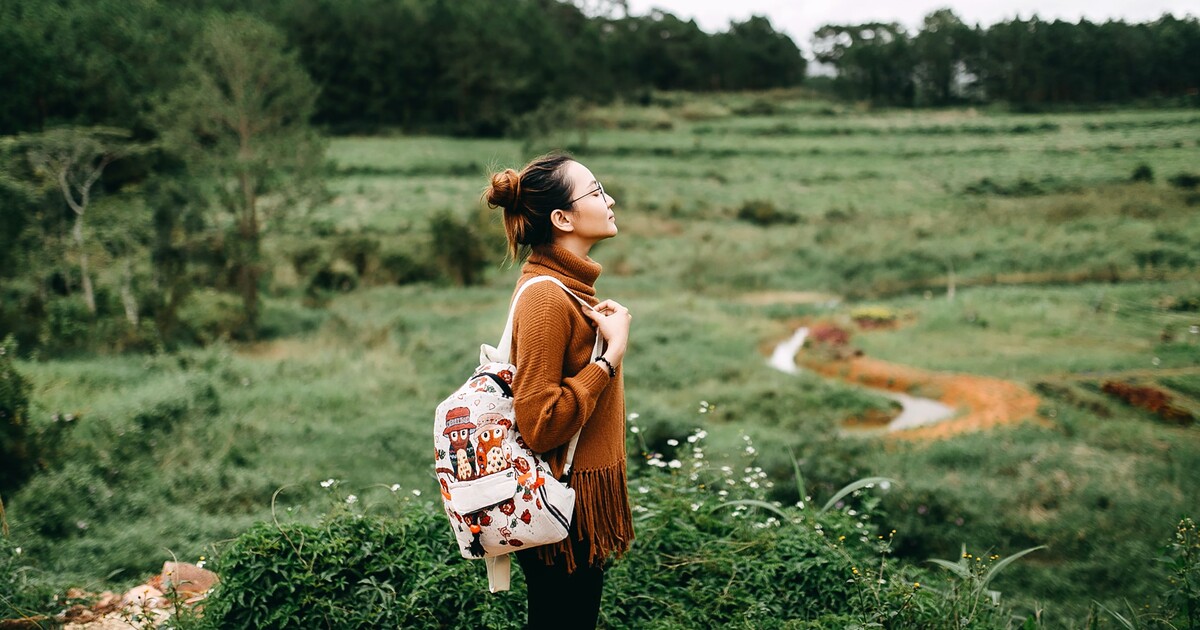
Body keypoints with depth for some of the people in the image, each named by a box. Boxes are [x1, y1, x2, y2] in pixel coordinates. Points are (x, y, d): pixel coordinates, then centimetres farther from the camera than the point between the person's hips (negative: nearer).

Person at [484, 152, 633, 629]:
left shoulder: (569, 283, 10)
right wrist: (612, 353, -22)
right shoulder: (545, 296, -21)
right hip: (562, 510, -10)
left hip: (582, 495, 10)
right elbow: (539, 424, -24)